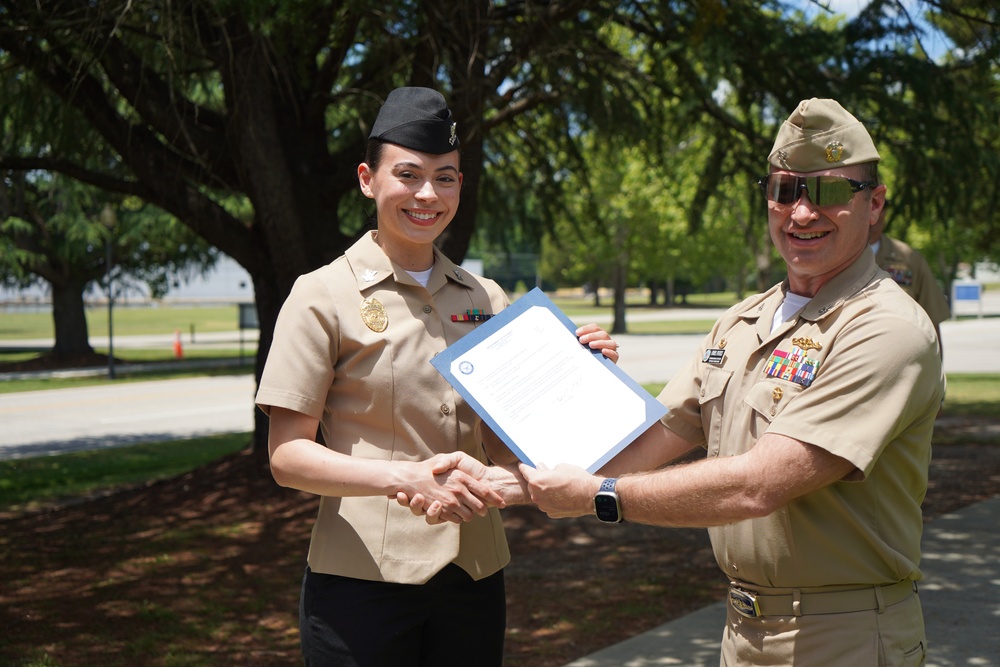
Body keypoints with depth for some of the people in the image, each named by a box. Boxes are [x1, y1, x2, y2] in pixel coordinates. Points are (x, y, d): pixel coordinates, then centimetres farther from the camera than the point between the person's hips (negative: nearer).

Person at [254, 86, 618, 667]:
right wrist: (407, 477, -23)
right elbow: (287, 456, -9)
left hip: (474, 575, 4)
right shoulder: (324, 297, -4)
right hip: (365, 579, -4)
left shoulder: (487, 299, 10)